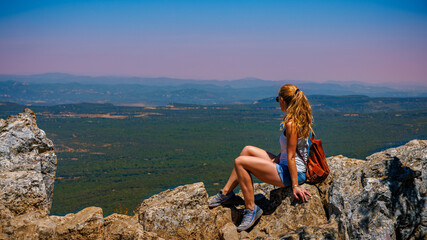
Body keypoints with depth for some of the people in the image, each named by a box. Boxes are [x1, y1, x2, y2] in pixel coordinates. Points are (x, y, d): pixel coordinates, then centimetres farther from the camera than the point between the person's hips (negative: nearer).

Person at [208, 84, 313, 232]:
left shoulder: (291, 124, -22)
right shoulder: (300, 118, 8)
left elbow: (291, 157, -22)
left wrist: (295, 186, -21)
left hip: (289, 174, -10)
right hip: (284, 165, 10)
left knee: (240, 162, -13)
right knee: (247, 150, 13)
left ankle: (251, 210, -7)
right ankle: (226, 193, 20)